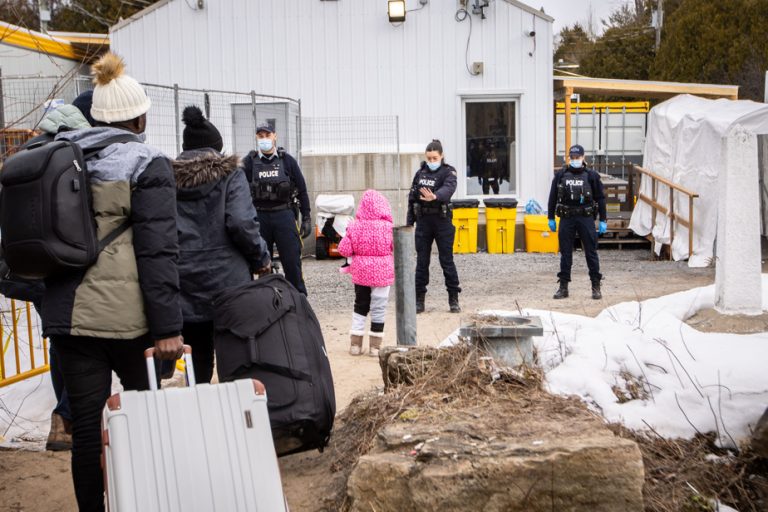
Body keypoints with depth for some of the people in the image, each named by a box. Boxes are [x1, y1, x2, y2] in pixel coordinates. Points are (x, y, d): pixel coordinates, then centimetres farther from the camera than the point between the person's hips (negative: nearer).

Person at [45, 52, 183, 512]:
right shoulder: (146, 166, -8)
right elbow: (157, 252, -13)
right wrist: (167, 327, -12)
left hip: (69, 314, 4)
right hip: (126, 314, -4)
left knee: (87, 426, 8)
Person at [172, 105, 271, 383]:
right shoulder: (230, 175, -1)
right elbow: (241, 223, -14)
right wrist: (261, 259, 0)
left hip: (184, 289, 3)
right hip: (226, 283, -3)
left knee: (197, 369, 10)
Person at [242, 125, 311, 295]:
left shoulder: (287, 160, 5)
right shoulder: (250, 161, 6)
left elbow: (302, 190, 8)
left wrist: (306, 218, 3)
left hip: (284, 215, -1)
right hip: (259, 217, 1)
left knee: (292, 261, -4)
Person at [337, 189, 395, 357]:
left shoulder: (354, 227, -6)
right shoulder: (388, 227, -11)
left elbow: (344, 250, -7)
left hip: (360, 272, 2)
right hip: (382, 272, -2)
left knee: (360, 306, 16)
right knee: (378, 309, 5)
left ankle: (355, 344, 16)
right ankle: (375, 346, 7)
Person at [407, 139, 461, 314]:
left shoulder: (448, 172, -5)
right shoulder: (420, 173, 8)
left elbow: (448, 189, -27)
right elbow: (412, 198, 12)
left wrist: (435, 197, -48)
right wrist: (409, 222, 9)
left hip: (442, 221, -4)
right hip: (423, 221, 4)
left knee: (447, 260, 1)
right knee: (421, 261, 6)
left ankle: (454, 299, 10)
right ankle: (419, 300, 12)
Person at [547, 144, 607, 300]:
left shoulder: (591, 176, 1)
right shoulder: (561, 175, 5)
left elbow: (600, 198, 3)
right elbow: (553, 197, 10)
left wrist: (603, 220, -1)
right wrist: (551, 218, 8)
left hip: (586, 218, -2)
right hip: (566, 219, 2)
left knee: (591, 252, 2)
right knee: (565, 253, 6)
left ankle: (596, 287, 9)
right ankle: (563, 287, 13)